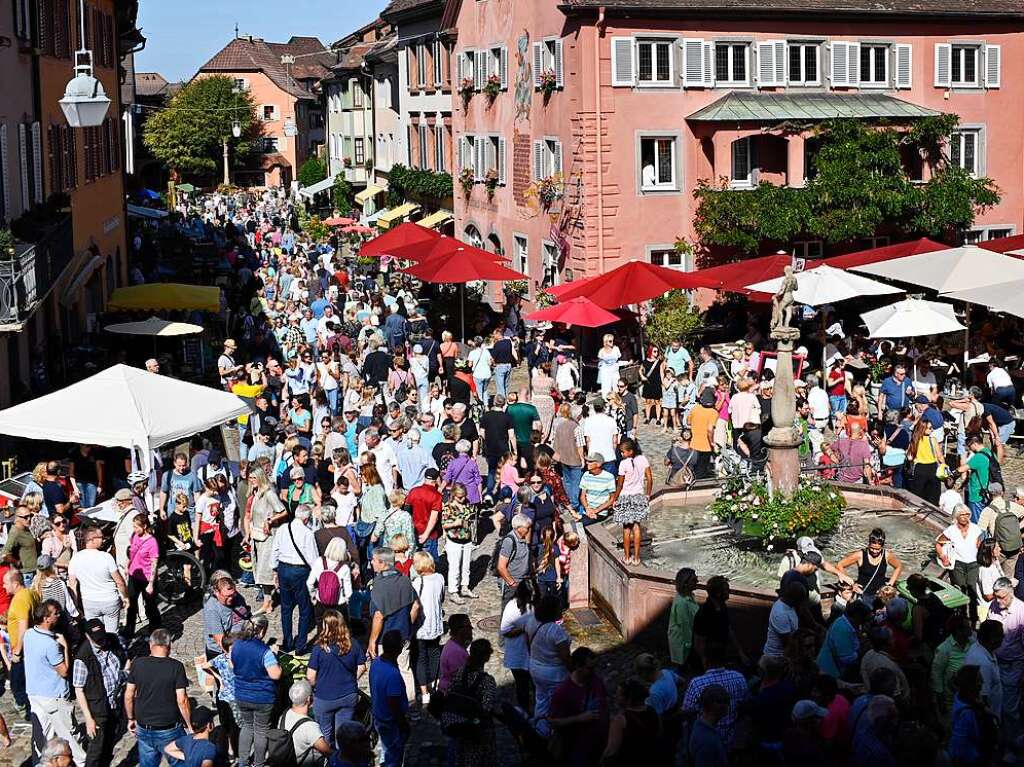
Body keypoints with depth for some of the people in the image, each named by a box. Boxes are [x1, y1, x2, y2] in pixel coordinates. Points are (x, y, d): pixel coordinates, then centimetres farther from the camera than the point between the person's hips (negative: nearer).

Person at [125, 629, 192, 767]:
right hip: (169, 732, -3)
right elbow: (182, 700, -15)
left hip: (144, 729, 4)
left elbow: (128, 695, 2)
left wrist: (131, 719, 16)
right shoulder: (176, 666, -13)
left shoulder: (137, 664, -4)